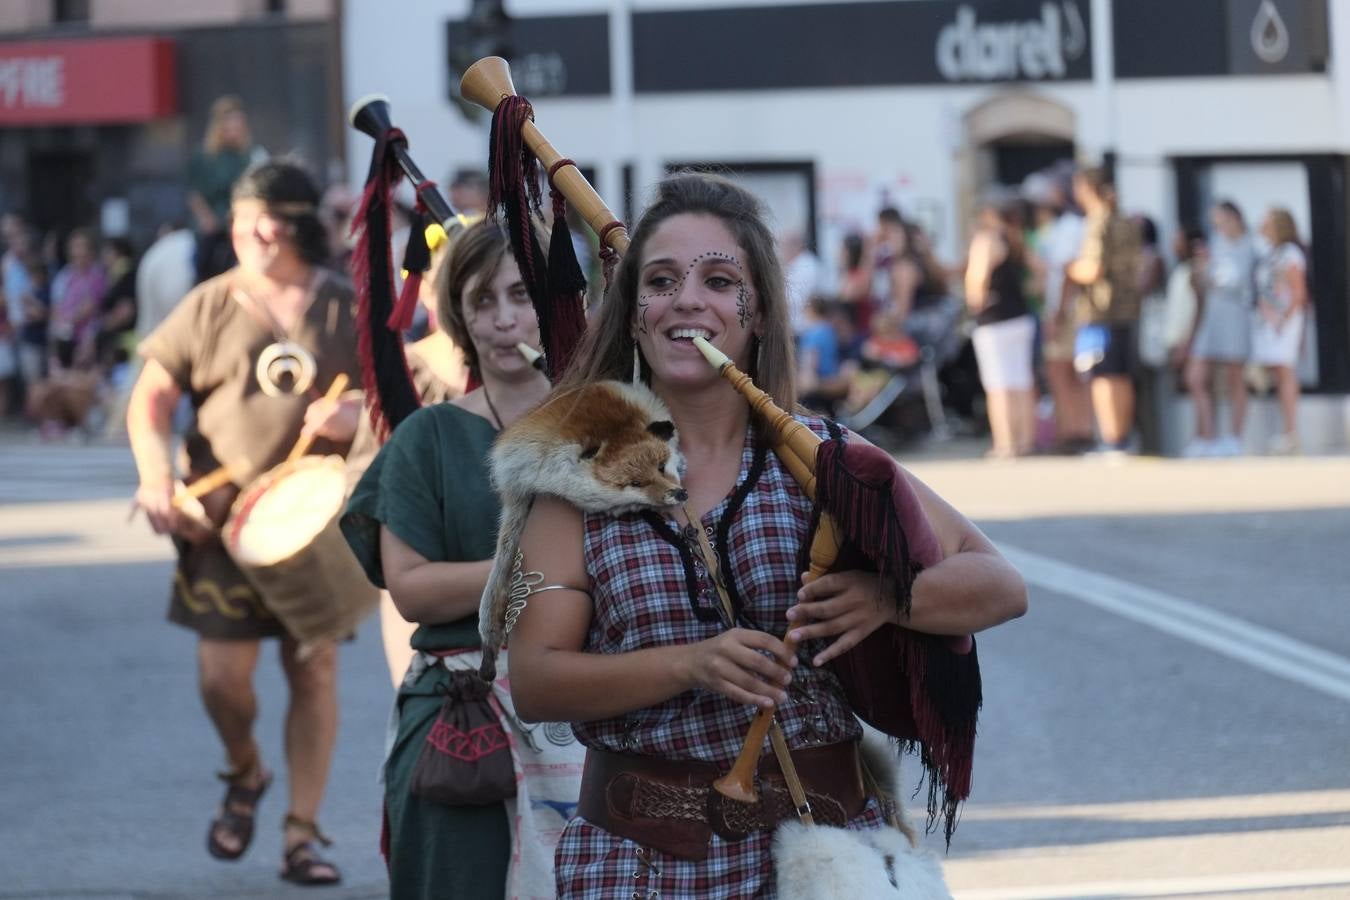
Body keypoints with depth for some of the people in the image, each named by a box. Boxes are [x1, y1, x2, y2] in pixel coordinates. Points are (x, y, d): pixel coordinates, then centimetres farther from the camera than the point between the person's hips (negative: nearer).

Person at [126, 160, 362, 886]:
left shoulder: (348, 309, 4)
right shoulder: (210, 306, 2)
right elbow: (151, 397, 2)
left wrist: (357, 414, -15)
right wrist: (156, 475, -15)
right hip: (226, 515, 0)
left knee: (315, 666, 0)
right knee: (223, 671, -5)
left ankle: (303, 834, 7)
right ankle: (244, 773, 27)